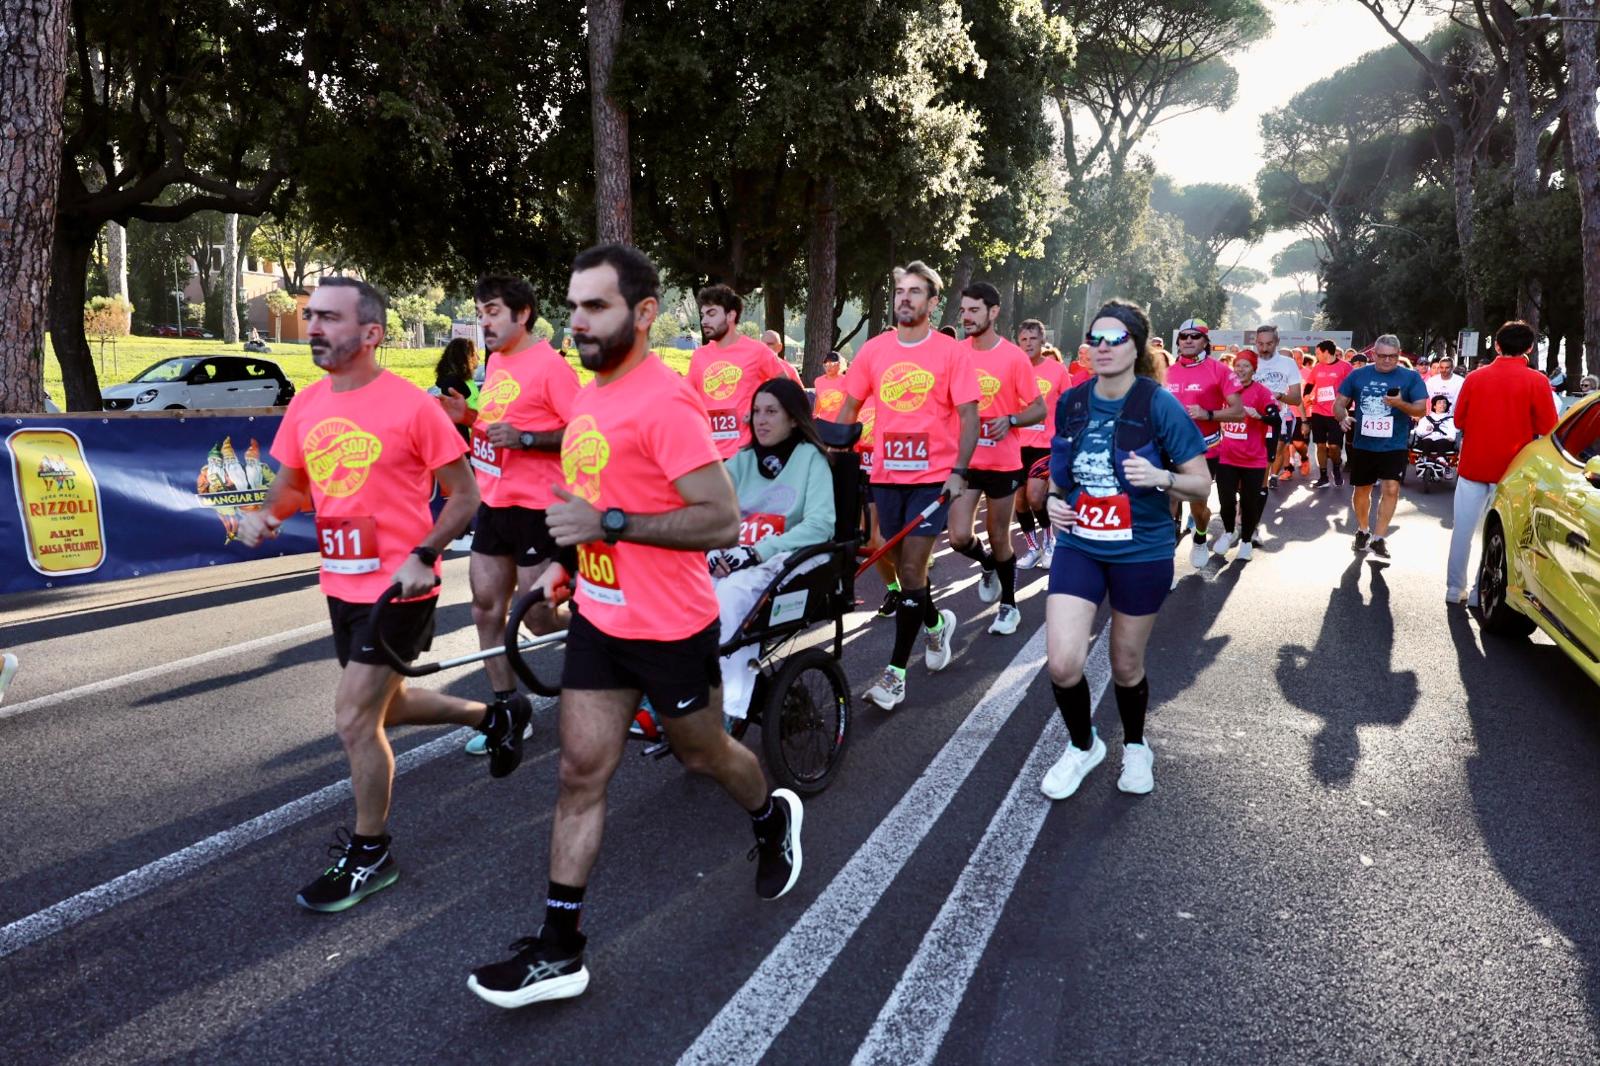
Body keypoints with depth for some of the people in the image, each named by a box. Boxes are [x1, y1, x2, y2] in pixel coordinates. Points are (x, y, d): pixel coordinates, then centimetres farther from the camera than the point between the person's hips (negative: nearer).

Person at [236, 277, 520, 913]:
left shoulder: (411, 406, -17)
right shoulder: (305, 405, 3)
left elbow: (463, 495, -10)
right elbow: (293, 483, 16)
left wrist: (423, 556, -23)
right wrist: (265, 513, -5)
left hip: (398, 587, -8)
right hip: (341, 584, 8)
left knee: (354, 720, -4)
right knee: (384, 706, 21)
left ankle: (369, 855, 17)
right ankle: (494, 716, 43)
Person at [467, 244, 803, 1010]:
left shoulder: (666, 402, -22)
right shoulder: (589, 394, 6)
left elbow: (723, 521, -25)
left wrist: (609, 524, -27)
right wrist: (566, 560, 13)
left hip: (669, 627, -7)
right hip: (597, 617, 7)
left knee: (703, 755, 15)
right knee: (581, 772, 7)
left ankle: (774, 820, 47)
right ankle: (558, 949, 15)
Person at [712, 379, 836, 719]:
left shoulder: (810, 458, 3)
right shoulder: (742, 461, 17)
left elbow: (820, 524, -12)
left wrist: (759, 552, -20)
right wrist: (712, 549, -14)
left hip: (788, 560, -4)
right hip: (734, 560, 5)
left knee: (731, 594, -35)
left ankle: (726, 711, -31)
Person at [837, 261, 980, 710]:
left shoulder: (951, 352, -4)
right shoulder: (874, 350, 5)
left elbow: (969, 418, -6)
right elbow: (849, 408, 12)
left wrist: (959, 471, -17)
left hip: (933, 478, -4)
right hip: (886, 476, 4)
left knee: (911, 571, -7)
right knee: (904, 569, 13)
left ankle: (896, 671, 1)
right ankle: (935, 622, 42)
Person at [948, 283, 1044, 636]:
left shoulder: (1014, 356, -8)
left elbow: (1039, 409, -4)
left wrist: (1011, 420, -22)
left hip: (1002, 463, -2)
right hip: (963, 460, 2)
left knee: (999, 538, 8)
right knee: (959, 538, -7)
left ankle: (1009, 606, 29)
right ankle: (988, 565, 29)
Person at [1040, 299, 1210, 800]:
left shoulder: (1159, 405, -12)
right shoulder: (1071, 402, -1)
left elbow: (1202, 483, -9)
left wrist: (1160, 476, -28)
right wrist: (1053, 500, -3)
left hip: (1142, 552, -2)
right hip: (1078, 546, 3)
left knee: (1126, 665, 12)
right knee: (1062, 664, -11)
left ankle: (1135, 747, 41)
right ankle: (1082, 745, 19)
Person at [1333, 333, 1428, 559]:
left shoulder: (1411, 377, -1)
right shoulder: (1358, 375, 3)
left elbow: (1421, 409, -4)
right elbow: (1339, 402, 7)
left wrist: (1401, 404, -24)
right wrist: (1343, 417, -15)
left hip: (1394, 445, -2)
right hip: (1363, 444, 2)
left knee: (1391, 488, -14)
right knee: (1362, 489, 13)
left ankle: (1378, 538, -5)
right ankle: (1362, 531, 34)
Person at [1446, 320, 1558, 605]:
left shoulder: (1475, 377, -2)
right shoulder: (1536, 381, -9)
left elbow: (1459, 421, 6)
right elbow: (1547, 428, -6)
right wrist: (1522, 426, 11)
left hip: (1473, 464, 2)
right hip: (1511, 469, -2)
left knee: (1463, 528, 11)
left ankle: (1455, 587, 16)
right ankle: (1482, 592, 7)